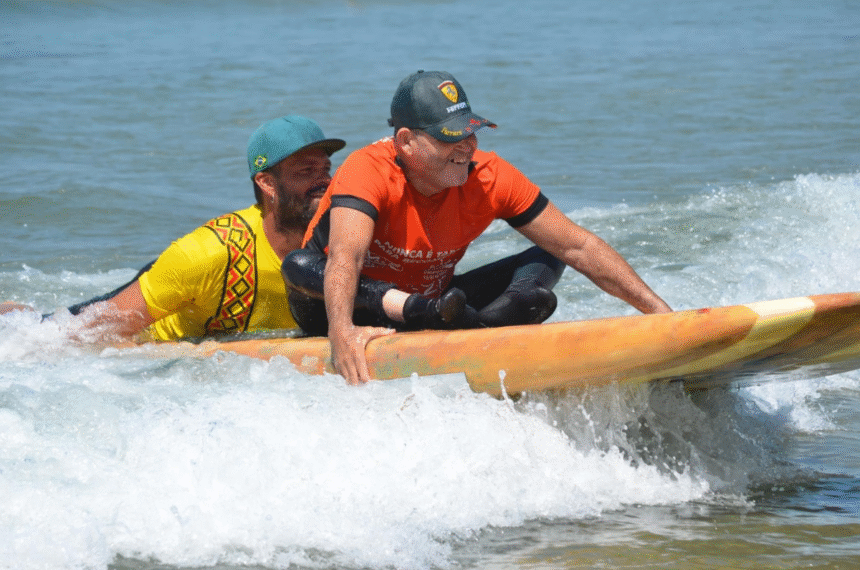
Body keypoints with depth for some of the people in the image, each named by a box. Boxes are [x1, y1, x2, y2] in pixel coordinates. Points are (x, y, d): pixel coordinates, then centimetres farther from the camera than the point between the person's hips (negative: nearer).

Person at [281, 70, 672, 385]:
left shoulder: (489, 178, -14)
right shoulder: (368, 172, -28)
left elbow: (578, 247, -11)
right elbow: (345, 257, -46)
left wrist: (656, 309, -18)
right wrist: (341, 332, -65)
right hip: (356, 311, -4)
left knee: (546, 262, -12)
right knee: (299, 266, -36)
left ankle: (476, 328, -40)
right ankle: (422, 316, -51)